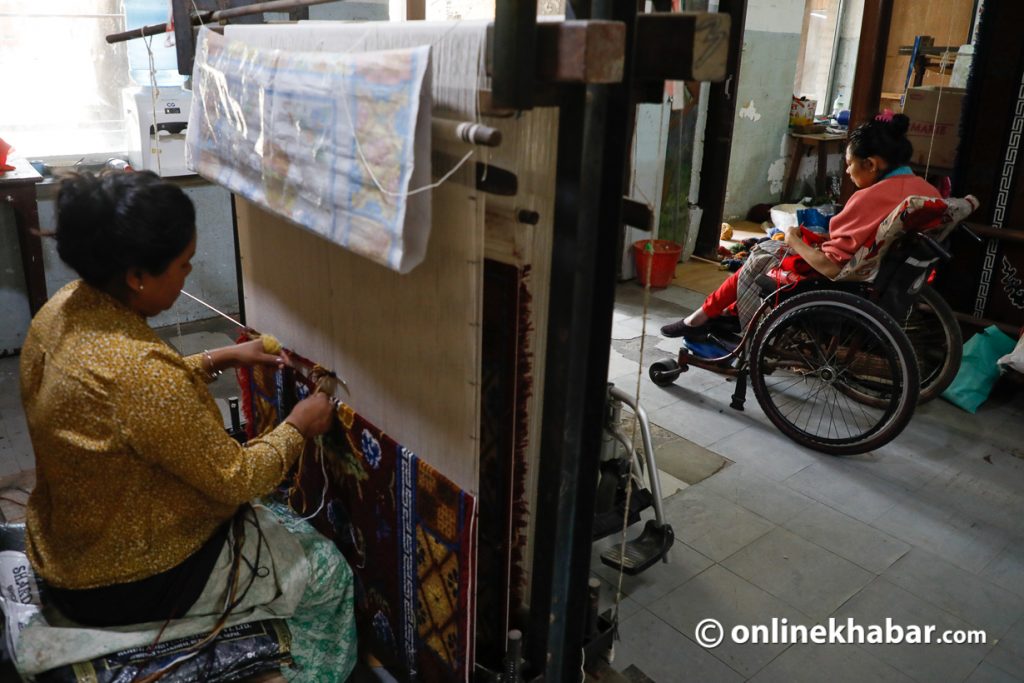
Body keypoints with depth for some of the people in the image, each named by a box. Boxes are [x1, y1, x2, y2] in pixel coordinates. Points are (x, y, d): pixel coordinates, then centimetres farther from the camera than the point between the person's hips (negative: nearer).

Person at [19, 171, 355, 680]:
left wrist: (218, 360, 6)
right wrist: (297, 427, -8)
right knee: (331, 575, 7)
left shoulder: (63, 308, -7)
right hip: (127, 585, -9)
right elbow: (236, 480, -23)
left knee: (280, 520, 25)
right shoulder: (136, 370, -35)